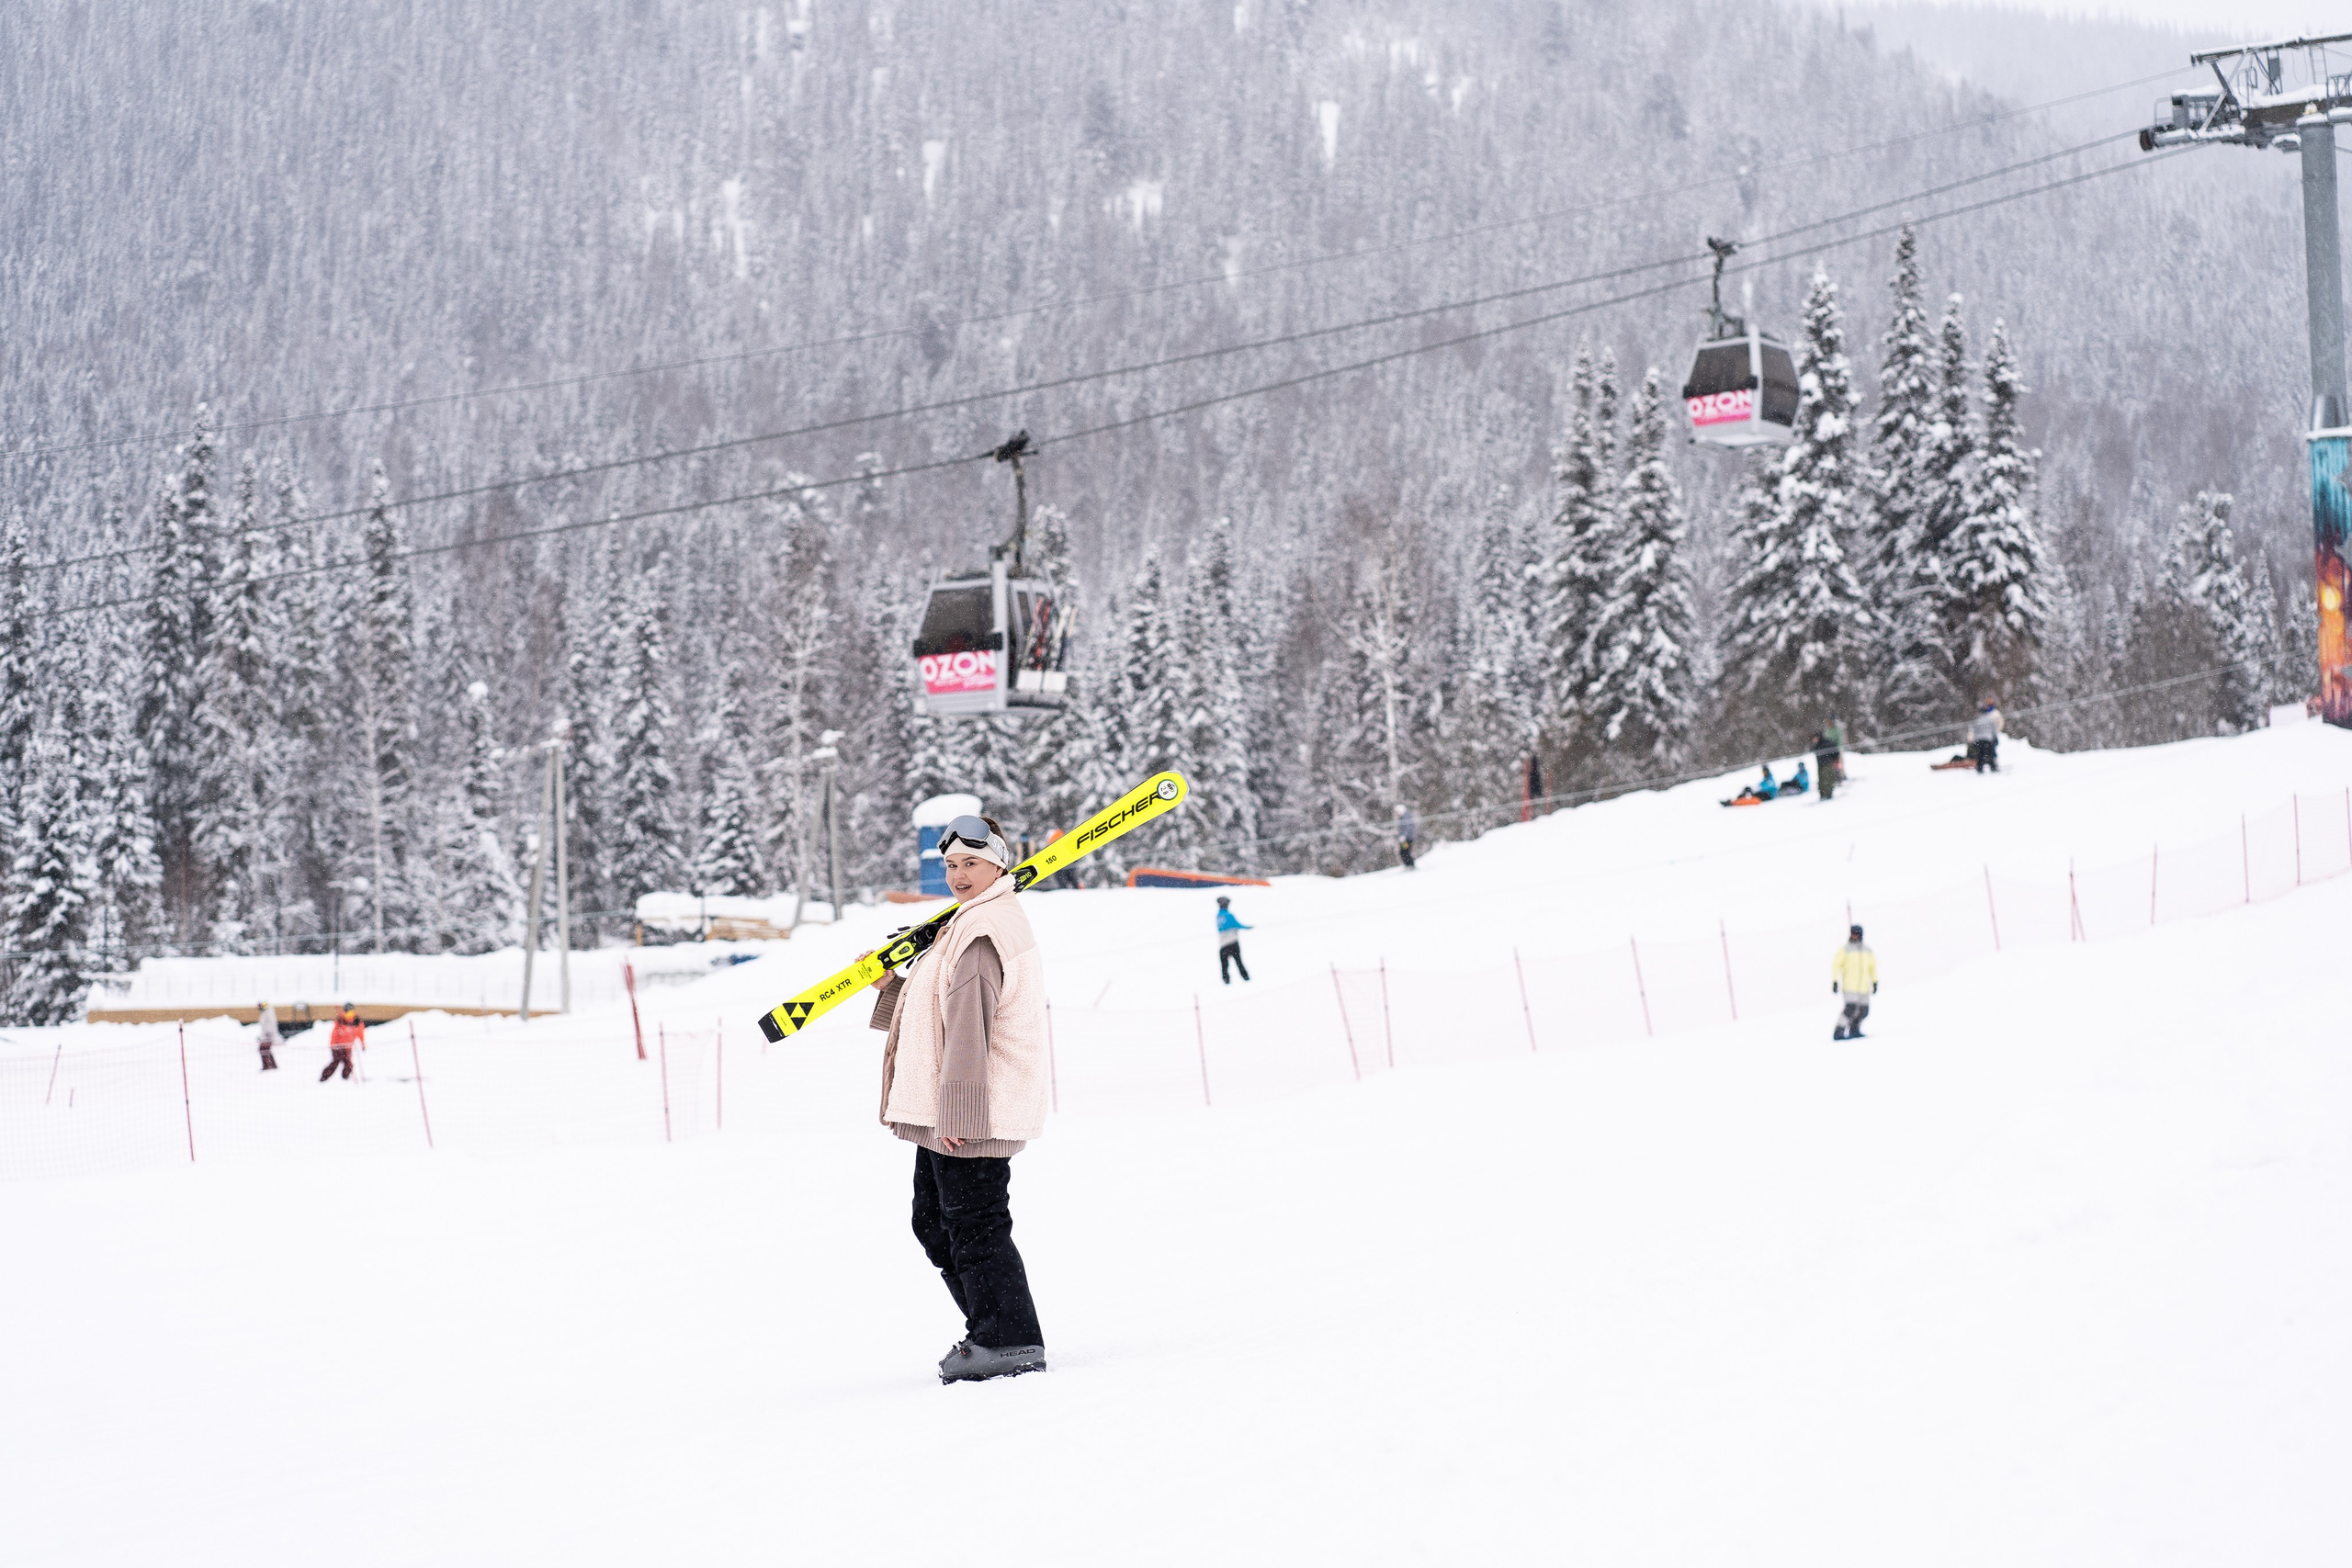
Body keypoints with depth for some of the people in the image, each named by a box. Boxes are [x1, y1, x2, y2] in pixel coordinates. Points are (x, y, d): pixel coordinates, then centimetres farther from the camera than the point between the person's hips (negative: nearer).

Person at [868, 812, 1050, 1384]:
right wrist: (891, 986, 15)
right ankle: (994, 1332, 23)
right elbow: (941, 1011, 27)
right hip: (947, 1110, 12)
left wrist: (956, 1112, -26)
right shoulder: (972, 923, 20)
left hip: (970, 1115, -12)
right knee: (935, 1222, 17)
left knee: (973, 1224, -7)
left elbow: (969, 1026, -22)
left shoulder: (983, 930, -16)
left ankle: (1010, 1342, -1)